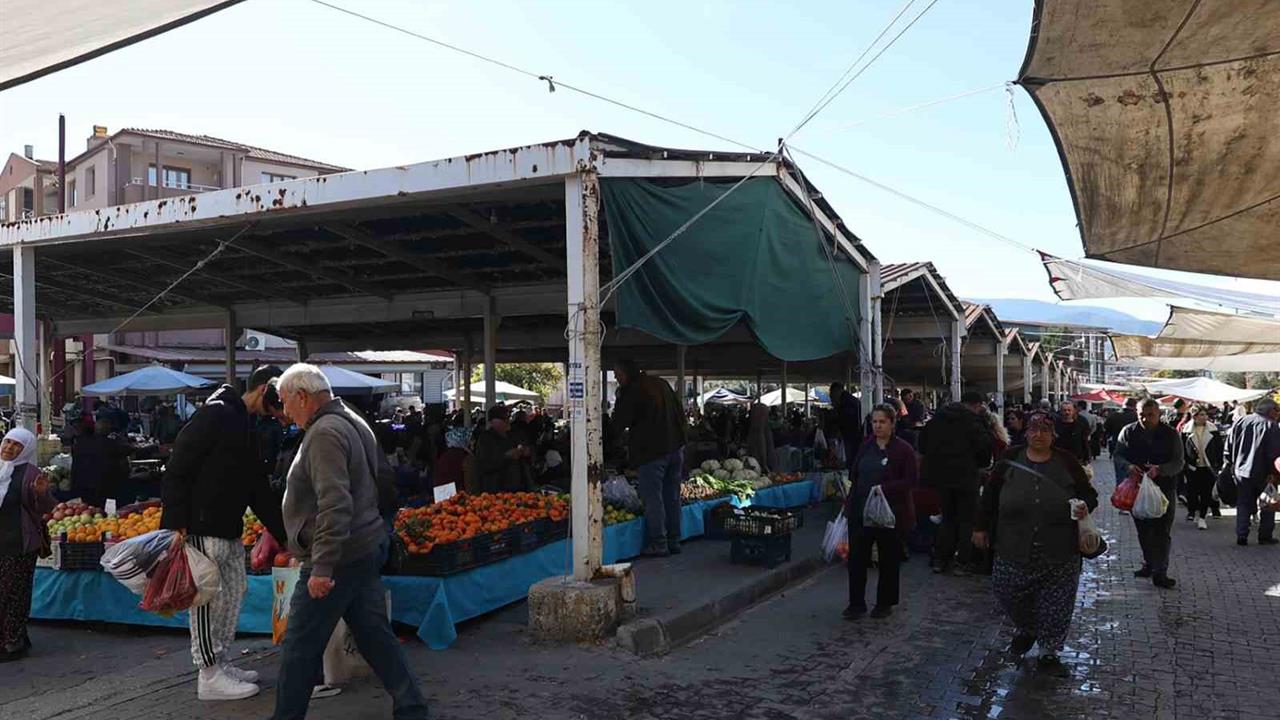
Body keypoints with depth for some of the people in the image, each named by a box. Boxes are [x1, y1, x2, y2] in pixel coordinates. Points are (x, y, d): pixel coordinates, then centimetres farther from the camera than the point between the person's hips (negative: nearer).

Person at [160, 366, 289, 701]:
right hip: (200, 528, -10)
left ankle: (221, 663, 25)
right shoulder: (216, 414, -13)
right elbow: (176, 470, -18)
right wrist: (177, 524, -22)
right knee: (206, 598, -3)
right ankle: (210, 676, 5)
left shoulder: (247, 428, 17)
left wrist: (285, 534, 18)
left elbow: (260, 489, 19)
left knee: (234, 591, 14)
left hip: (229, 529, 10)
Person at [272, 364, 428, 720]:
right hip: (367, 547, 10)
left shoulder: (325, 432, -17)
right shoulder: (351, 421, 14)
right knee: (375, 634, 14)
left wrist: (322, 565, -26)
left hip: (338, 556, -10)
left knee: (301, 645, 2)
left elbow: (334, 504, -26)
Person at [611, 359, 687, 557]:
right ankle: (673, 541, 18)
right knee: (672, 497, 13)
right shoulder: (662, 384, 14)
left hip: (651, 452, -7)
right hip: (675, 447, 8)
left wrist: (619, 398, -1)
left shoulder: (632, 392, -10)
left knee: (652, 498, -2)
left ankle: (658, 544, -2)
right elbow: (681, 414, 18)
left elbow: (619, 424, -9)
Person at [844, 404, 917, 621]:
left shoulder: (903, 449, -7)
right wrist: (850, 504, 9)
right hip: (860, 511, 4)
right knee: (856, 557, 1)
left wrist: (884, 488, -23)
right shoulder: (865, 446, 9)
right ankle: (856, 603, 11)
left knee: (889, 559, 9)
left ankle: (884, 603, 23)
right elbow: (854, 474, 16)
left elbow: (910, 481, -11)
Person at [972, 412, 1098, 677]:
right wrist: (981, 527, 7)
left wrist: (1085, 507, -14)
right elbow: (990, 496, 7)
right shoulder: (1010, 461, 0)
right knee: (1010, 595, 6)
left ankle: (1049, 653, 22)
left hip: (1059, 554, 0)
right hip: (1014, 550, 0)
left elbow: (1089, 493, 8)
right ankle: (1026, 631, 37)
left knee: (1056, 605, 4)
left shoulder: (1066, 462, 0)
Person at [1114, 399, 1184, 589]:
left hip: (1164, 488, -3)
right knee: (1143, 530, 13)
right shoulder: (1128, 432, 2)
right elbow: (1118, 456, 3)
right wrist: (1128, 466, -20)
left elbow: (1179, 462, -6)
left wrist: (1159, 470, -24)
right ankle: (1148, 564, 29)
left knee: (1162, 531, -5)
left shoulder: (1171, 434, -3)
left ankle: (1160, 572, -4)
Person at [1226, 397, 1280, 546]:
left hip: (1241, 471, 3)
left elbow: (1228, 446, 6)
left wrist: (1231, 464, 15)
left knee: (1243, 505, 10)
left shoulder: (1240, 422, 2)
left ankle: (1241, 536, 4)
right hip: (1263, 473, -3)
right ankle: (1265, 536, 14)